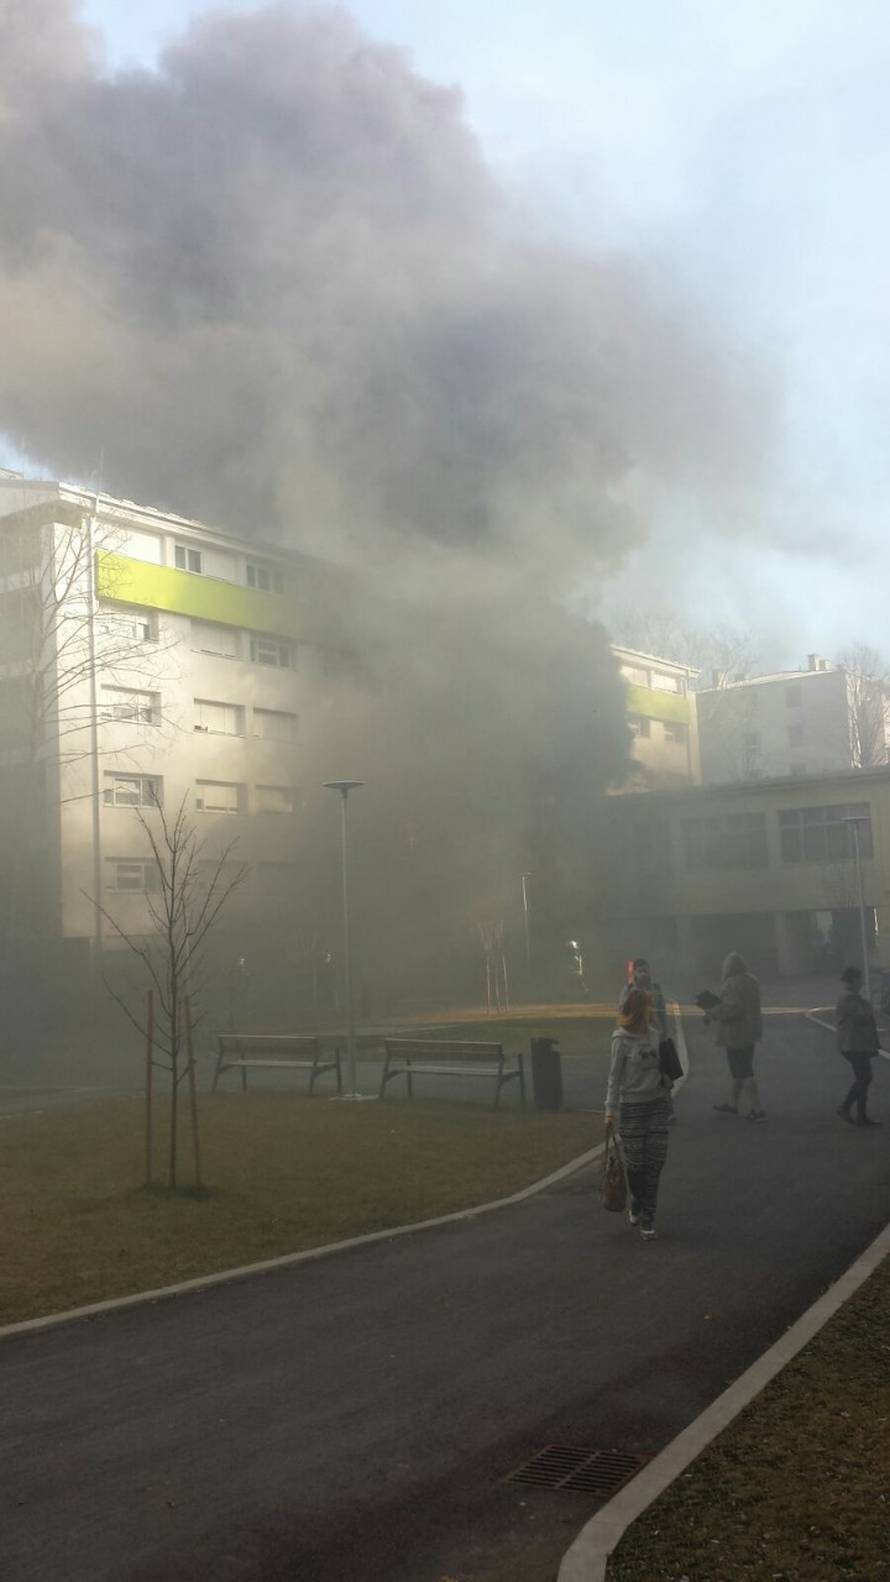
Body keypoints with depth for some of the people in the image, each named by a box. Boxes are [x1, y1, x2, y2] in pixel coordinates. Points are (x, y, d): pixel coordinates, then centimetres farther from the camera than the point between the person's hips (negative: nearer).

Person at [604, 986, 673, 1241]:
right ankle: (636, 1204, 27)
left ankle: (647, 1218, 5)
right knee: (634, 1162, 1)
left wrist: (666, 1094, 13)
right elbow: (614, 1076, -6)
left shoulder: (654, 1034, 6)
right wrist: (611, 1109, -8)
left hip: (657, 1102, 4)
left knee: (655, 1161, -1)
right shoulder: (621, 1039, -8)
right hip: (631, 1105, -4)